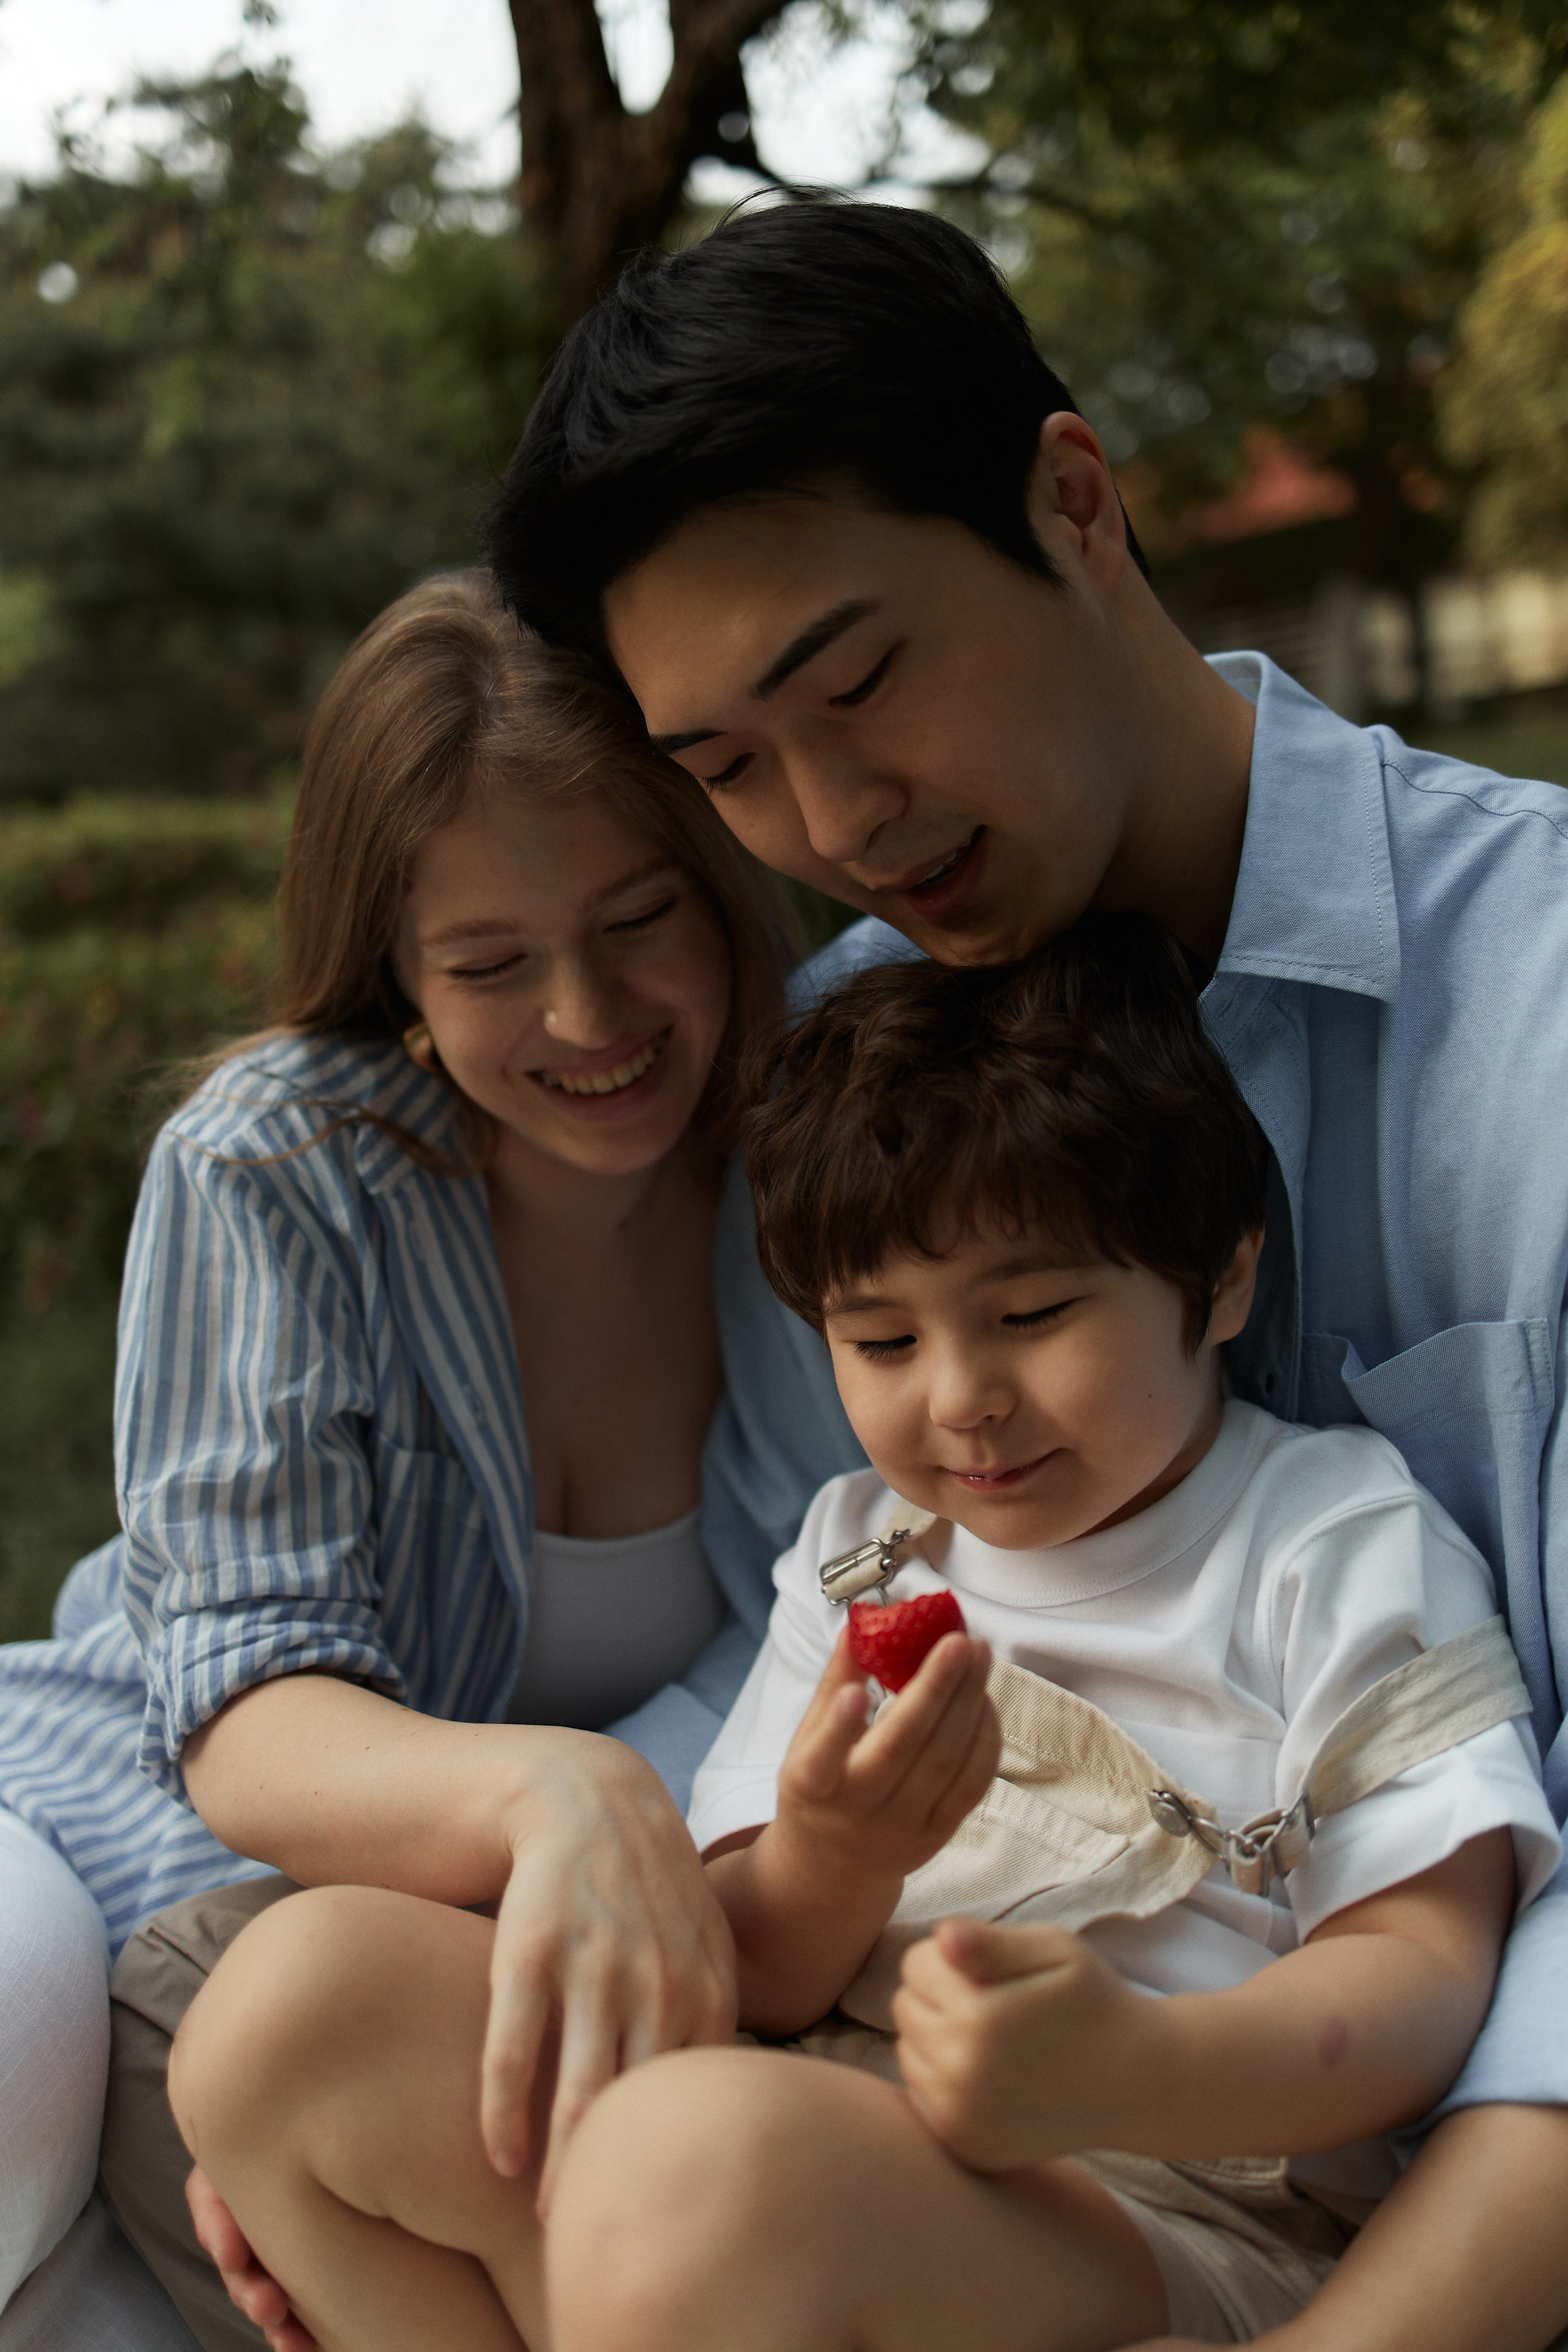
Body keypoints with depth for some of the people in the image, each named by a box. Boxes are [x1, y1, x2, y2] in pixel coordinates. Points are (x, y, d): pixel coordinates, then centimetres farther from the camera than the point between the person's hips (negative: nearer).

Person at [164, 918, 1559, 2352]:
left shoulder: (1347, 1546, 4)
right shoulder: (856, 1556, 19)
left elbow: (1423, 1973, -6)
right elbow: (745, 1989, 13)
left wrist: (1129, 2069, -26)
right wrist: (830, 1857, -12)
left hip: (1167, 2218, -6)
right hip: (813, 2142, 6)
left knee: (692, 2156, -38)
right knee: (301, 1983, -11)